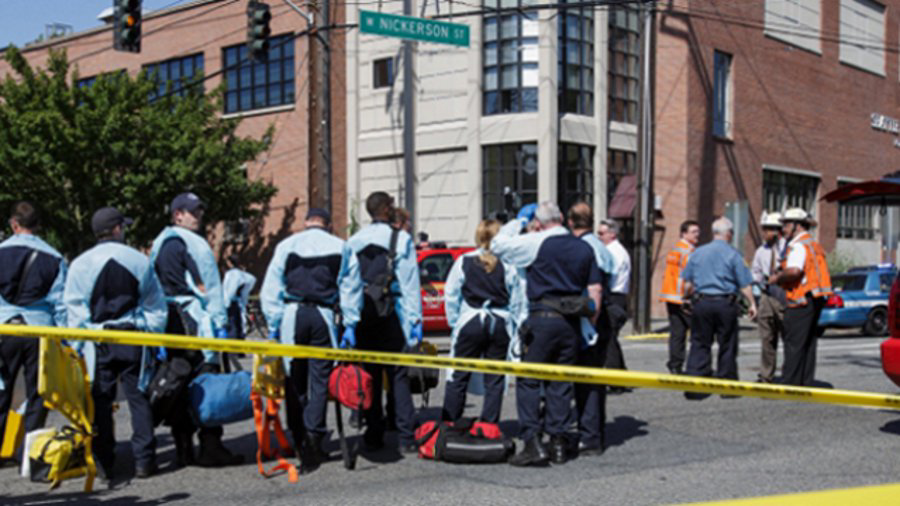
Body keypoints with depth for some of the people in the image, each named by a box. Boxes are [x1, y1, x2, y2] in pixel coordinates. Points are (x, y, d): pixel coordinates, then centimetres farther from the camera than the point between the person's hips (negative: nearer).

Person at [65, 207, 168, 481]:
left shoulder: (81, 263, 0)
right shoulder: (140, 260, 2)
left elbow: (75, 309, 0)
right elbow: (156, 306, 6)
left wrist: (77, 345, 6)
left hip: (98, 341, 0)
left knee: (100, 401, 6)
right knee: (139, 397, 7)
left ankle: (103, 463, 8)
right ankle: (144, 460, 8)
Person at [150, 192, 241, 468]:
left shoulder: (161, 243, 19)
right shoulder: (189, 242, -10)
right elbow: (203, 287, -13)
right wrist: (219, 321, -9)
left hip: (168, 320, 9)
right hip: (191, 319, -9)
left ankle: (183, 450, 13)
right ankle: (210, 447, -5)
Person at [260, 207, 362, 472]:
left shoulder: (286, 246, 9)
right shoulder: (341, 248, 9)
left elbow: (270, 290, 5)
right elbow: (351, 289, 5)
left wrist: (273, 325, 7)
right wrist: (350, 325, 7)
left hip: (292, 314, 0)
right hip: (324, 316, 0)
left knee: (295, 381, 7)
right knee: (320, 379, 3)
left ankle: (300, 440, 6)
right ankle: (314, 433, -12)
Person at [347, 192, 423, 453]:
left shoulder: (354, 241, 9)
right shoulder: (401, 239, -2)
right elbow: (410, 283, -6)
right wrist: (415, 319, -5)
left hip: (361, 314, 3)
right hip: (389, 313, -3)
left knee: (369, 374, 9)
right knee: (398, 375, -1)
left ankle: (374, 435, 11)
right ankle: (406, 437, -4)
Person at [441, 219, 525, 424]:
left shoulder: (464, 262, -2)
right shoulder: (507, 265, -2)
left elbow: (451, 295, 1)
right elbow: (517, 301, 3)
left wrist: (454, 323, 9)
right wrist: (513, 328, 13)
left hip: (470, 323, -1)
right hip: (500, 325, 1)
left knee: (459, 376, 5)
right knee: (494, 379, 8)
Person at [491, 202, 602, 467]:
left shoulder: (536, 243, -6)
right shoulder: (584, 248, 10)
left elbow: (498, 244, 3)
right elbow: (595, 290, 10)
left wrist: (519, 220, 14)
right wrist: (590, 325, 15)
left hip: (542, 318, -5)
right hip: (572, 322, 5)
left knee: (528, 382, 2)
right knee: (561, 383, 11)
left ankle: (533, 443, -4)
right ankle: (559, 443, 13)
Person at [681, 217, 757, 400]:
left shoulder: (698, 253, 6)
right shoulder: (732, 255, -3)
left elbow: (687, 283, 11)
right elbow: (744, 284, -5)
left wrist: (687, 298, 26)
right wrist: (752, 304, 5)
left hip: (702, 303, 3)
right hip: (726, 304, -2)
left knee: (699, 344, 5)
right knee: (727, 346, 8)